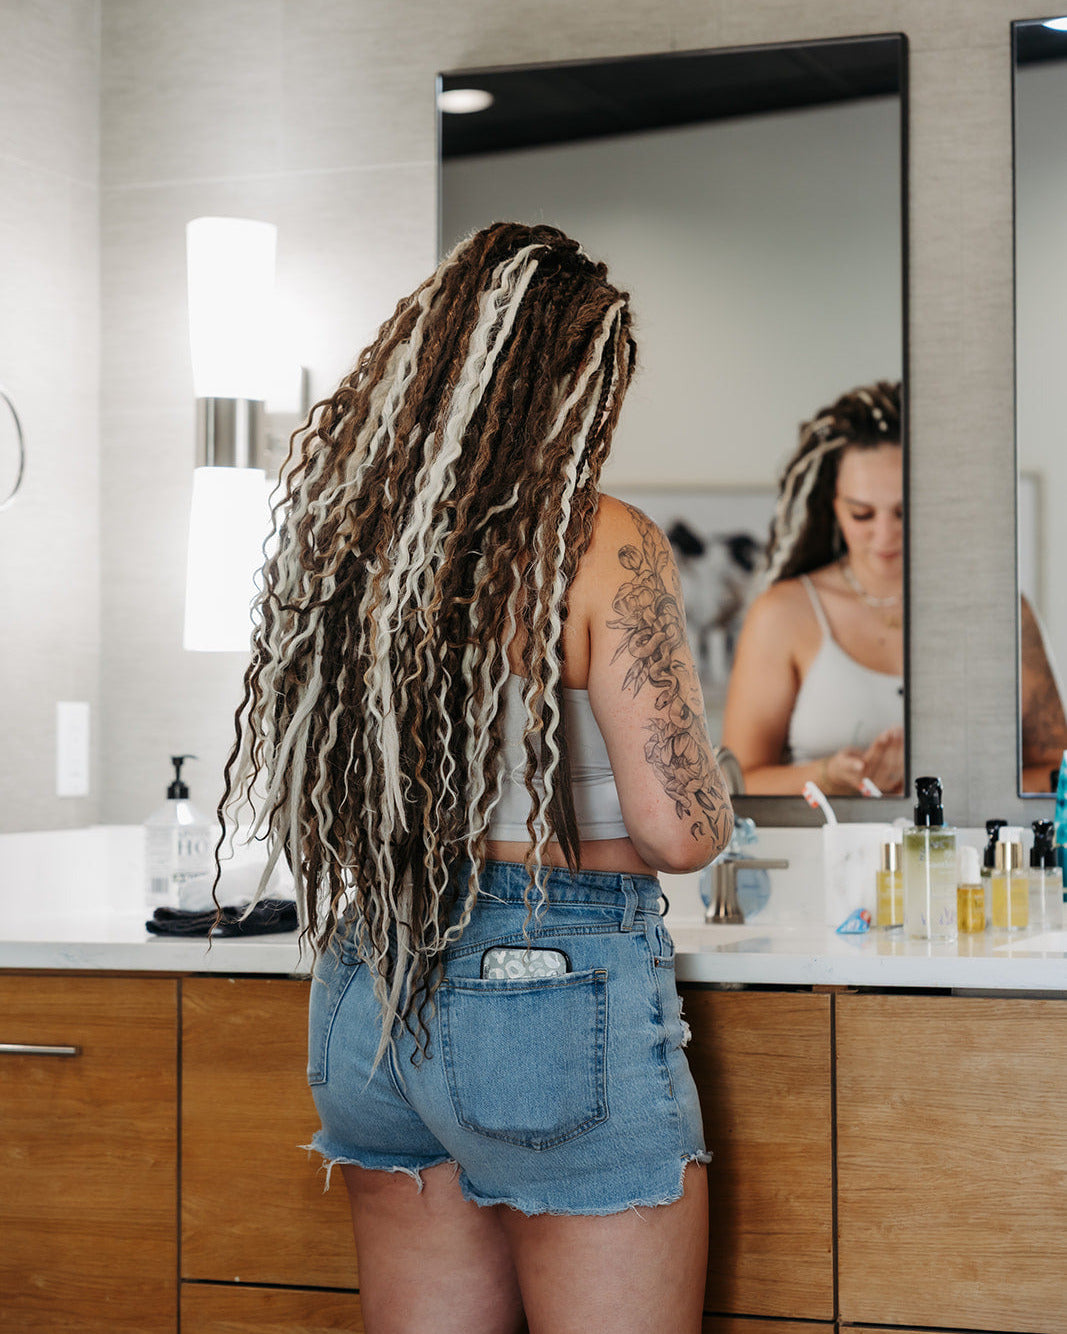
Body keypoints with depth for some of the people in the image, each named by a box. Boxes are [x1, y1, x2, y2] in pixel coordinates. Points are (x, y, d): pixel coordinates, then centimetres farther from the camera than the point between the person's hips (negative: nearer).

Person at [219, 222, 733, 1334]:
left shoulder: (337, 527, 4)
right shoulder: (599, 543, -13)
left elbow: (280, 791, 14)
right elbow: (678, 827, -16)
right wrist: (712, 805, 6)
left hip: (367, 993, 6)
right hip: (556, 987, -6)